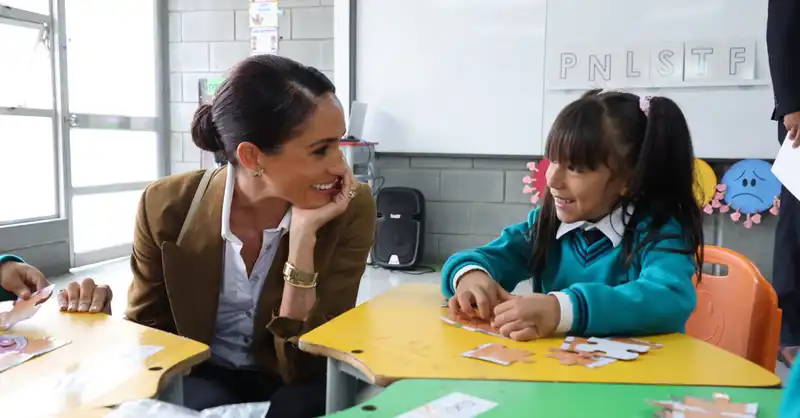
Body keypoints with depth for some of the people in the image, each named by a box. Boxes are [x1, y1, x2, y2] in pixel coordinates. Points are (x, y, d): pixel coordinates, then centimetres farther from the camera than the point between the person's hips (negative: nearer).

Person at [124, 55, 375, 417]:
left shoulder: (351, 210, -19)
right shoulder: (166, 207, -15)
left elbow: (304, 363, -20)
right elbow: (147, 331, 1)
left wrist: (304, 235, -30)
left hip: (297, 385, 0)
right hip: (203, 377, 1)